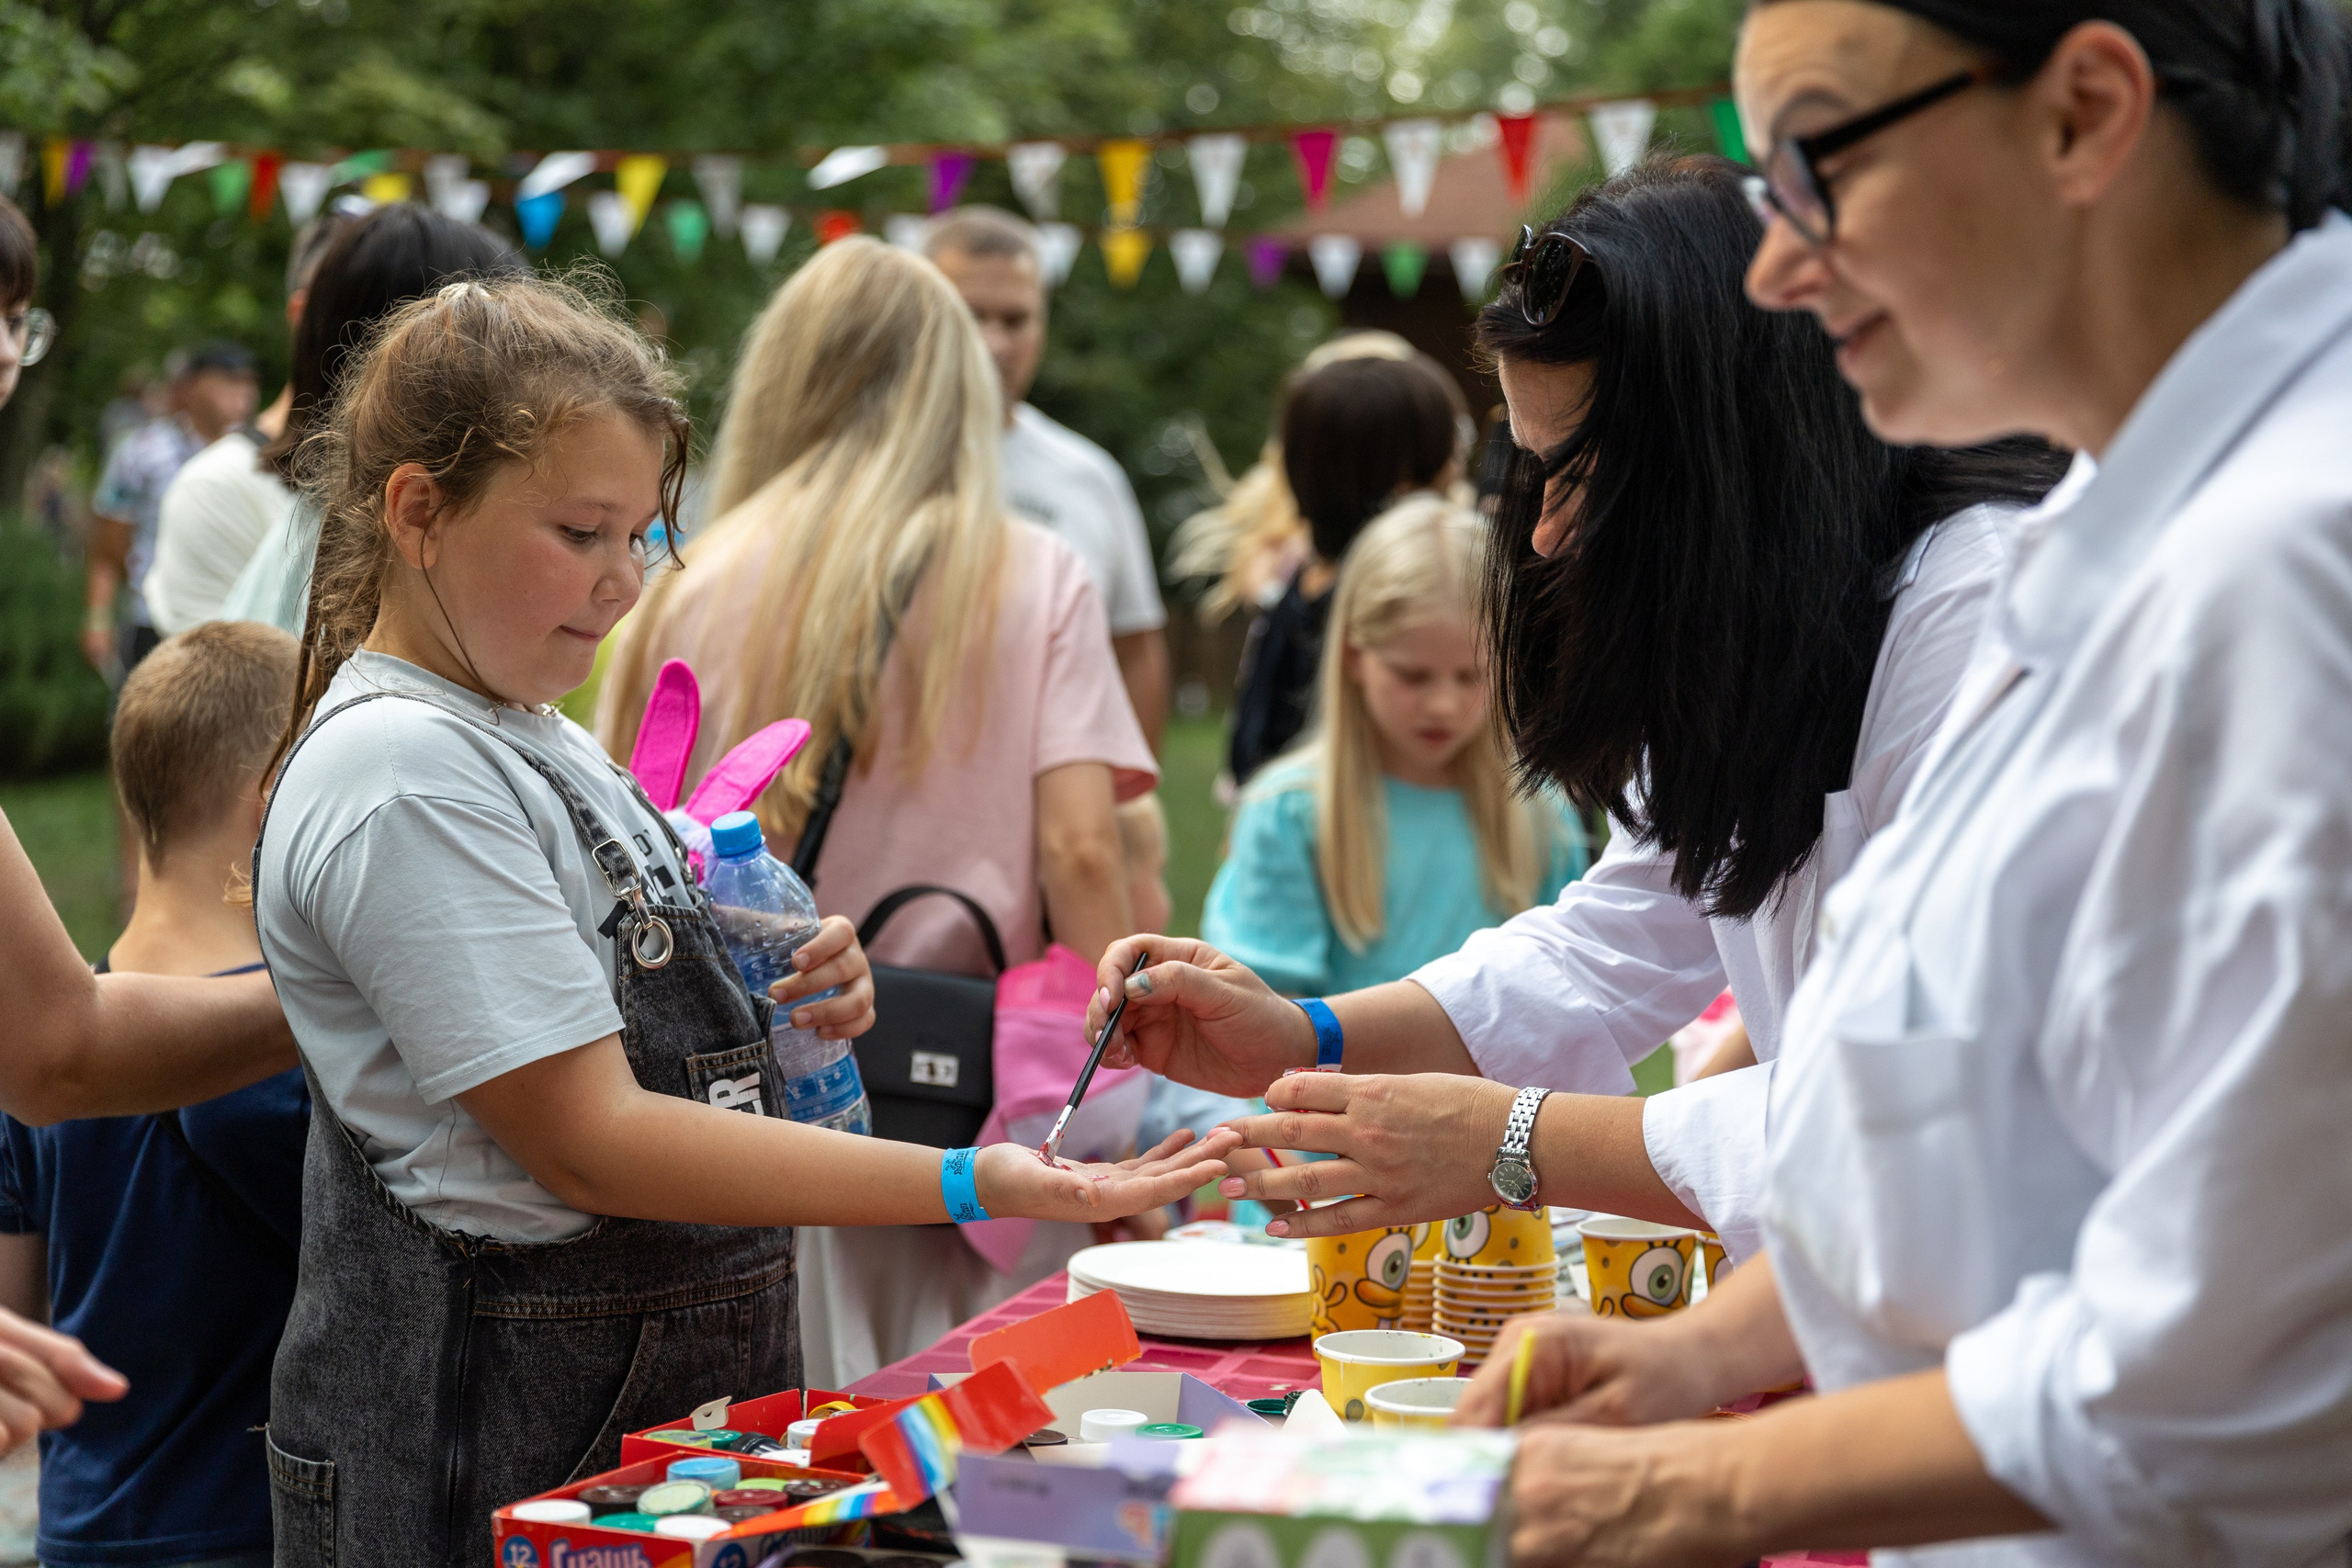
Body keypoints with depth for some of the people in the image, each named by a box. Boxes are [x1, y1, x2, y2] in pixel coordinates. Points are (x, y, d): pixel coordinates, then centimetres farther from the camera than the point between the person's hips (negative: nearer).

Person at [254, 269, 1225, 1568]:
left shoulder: (540, 741, 11)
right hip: (496, 1449, -9)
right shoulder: (400, 775, -17)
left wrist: (791, 1010, -1)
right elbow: (590, 1145, -23)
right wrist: (971, 1187, -25)